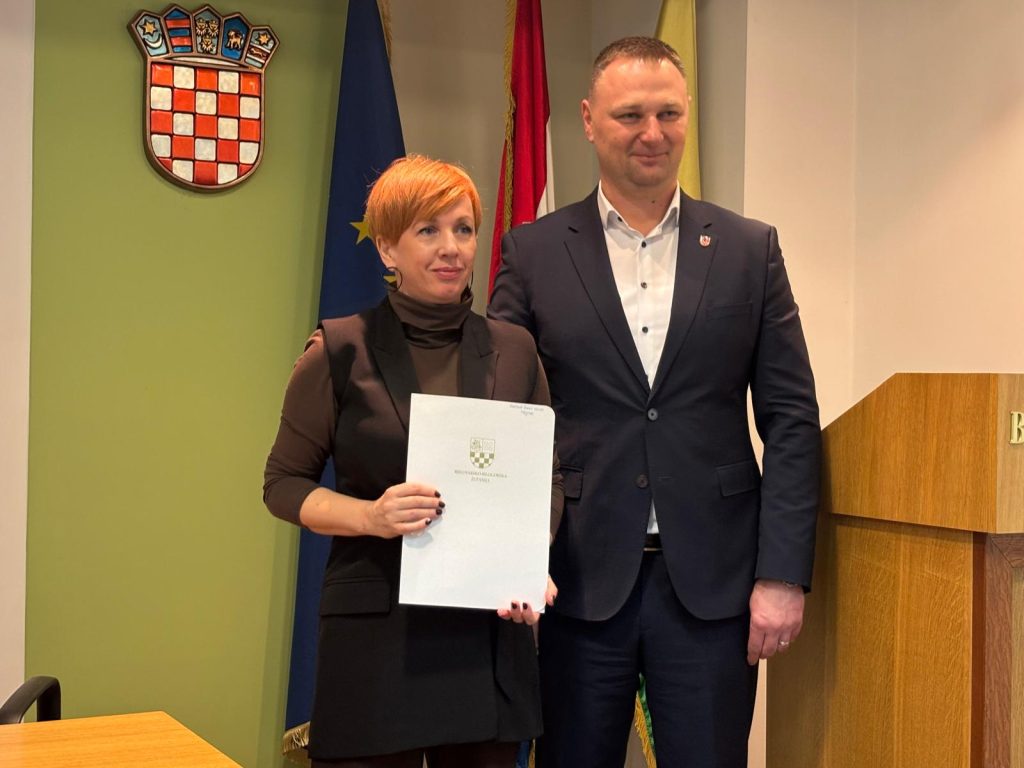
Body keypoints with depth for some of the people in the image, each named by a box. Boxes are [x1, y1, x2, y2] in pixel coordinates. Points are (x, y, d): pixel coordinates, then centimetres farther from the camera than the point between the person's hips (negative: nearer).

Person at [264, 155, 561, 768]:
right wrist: (369, 516, -16)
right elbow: (284, 482, 2)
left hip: (490, 631, 3)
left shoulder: (514, 350, 7)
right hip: (376, 630, -3)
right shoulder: (341, 350, -2)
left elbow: (549, 479, 12)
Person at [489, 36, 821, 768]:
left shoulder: (749, 249, 5)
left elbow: (791, 419, 3)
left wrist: (783, 573, -4)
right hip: (579, 577, 0)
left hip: (713, 580, 1)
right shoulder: (534, 253, 3)